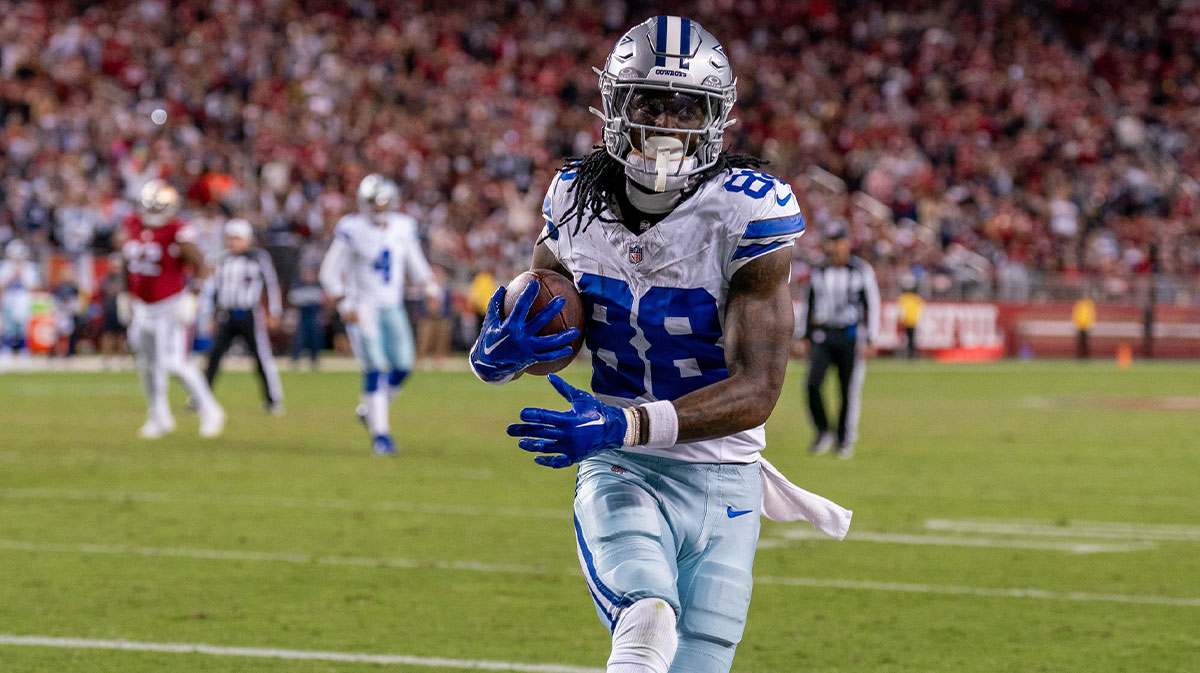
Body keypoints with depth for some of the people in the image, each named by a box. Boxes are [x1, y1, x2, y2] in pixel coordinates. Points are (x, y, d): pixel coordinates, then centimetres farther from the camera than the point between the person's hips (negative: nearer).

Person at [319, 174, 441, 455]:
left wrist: (429, 286, -2)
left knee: (401, 366, -4)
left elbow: (416, 264, 17)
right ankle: (379, 431, -7)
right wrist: (344, 305, -16)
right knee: (375, 369, -14)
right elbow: (330, 272, -6)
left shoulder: (403, 228, 4)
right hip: (362, 307, -5)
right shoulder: (352, 229, -9)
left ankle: (368, 409, 22)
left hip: (392, 307, 5)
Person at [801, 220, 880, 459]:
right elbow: (810, 305, 19)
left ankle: (845, 439, 12)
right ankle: (823, 432, 0)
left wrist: (870, 341, -7)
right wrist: (807, 336, 14)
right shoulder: (819, 273, 10)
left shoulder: (862, 271, -1)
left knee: (850, 389, -1)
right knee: (813, 383, -15)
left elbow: (872, 306, -1)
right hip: (822, 335, 3)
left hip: (851, 336, -3)